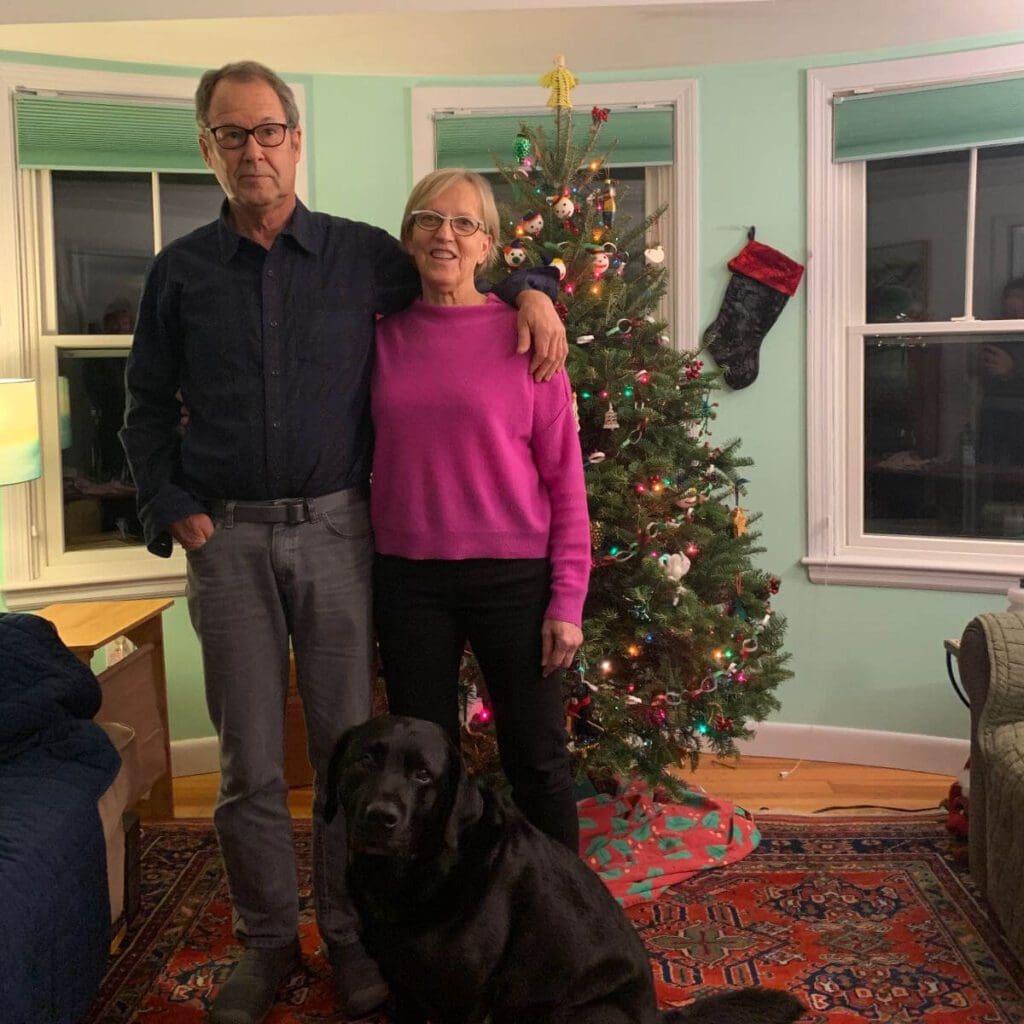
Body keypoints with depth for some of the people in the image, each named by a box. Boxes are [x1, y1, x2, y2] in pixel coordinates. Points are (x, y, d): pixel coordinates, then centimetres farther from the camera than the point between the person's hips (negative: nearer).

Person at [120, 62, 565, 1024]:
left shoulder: (363, 255, 5)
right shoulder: (180, 271, 7)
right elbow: (148, 406, 11)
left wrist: (528, 288, -1)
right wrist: (172, 507, -2)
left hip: (336, 530, 0)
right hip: (228, 539, 1)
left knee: (347, 745, 5)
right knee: (249, 759, 5)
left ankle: (349, 935, 22)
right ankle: (265, 938, 23)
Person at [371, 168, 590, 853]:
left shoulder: (522, 333, -4)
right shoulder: (384, 338, 4)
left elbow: (565, 476, -4)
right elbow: (362, 457, 13)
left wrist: (567, 600, -8)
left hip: (512, 576, -3)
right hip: (408, 580, 3)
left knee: (537, 760, 8)